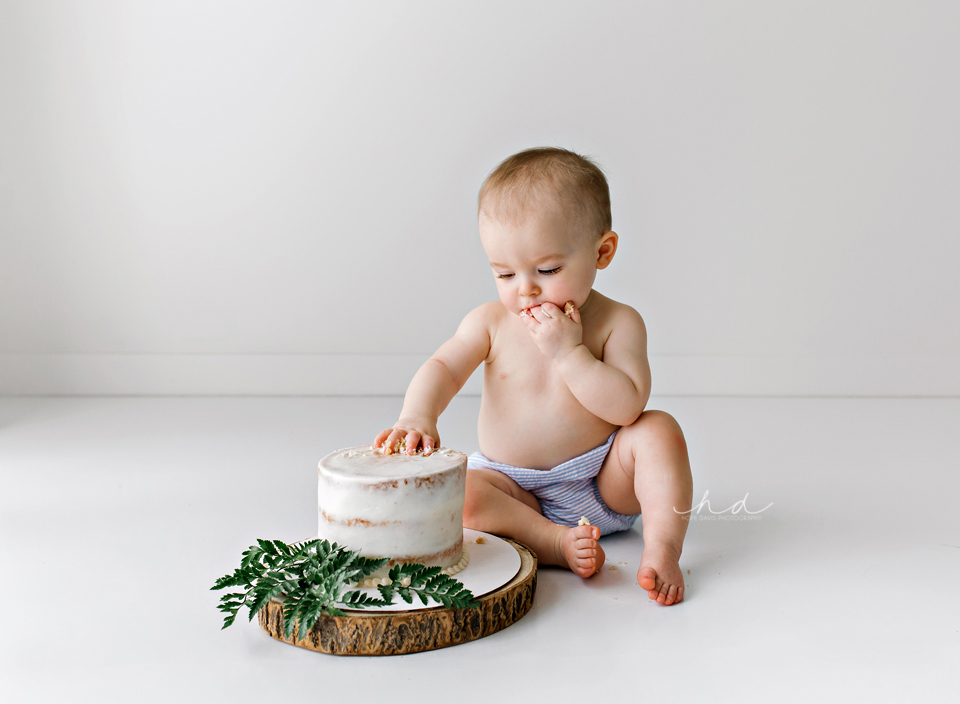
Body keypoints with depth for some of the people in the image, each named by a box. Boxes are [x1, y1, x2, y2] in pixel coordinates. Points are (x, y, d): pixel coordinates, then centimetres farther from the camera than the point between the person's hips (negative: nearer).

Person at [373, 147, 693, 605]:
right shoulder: (490, 322, -3)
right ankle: (553, 542, -29)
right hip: (516, 492, 1)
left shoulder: (617, 323, -9)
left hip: (604, 488, -1)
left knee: (658, 430, -25)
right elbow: (443, 368, -12)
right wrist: (418, 416, -34)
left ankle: (662, 549, -27)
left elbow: (627, 407, -20)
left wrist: (570, 352, -27)